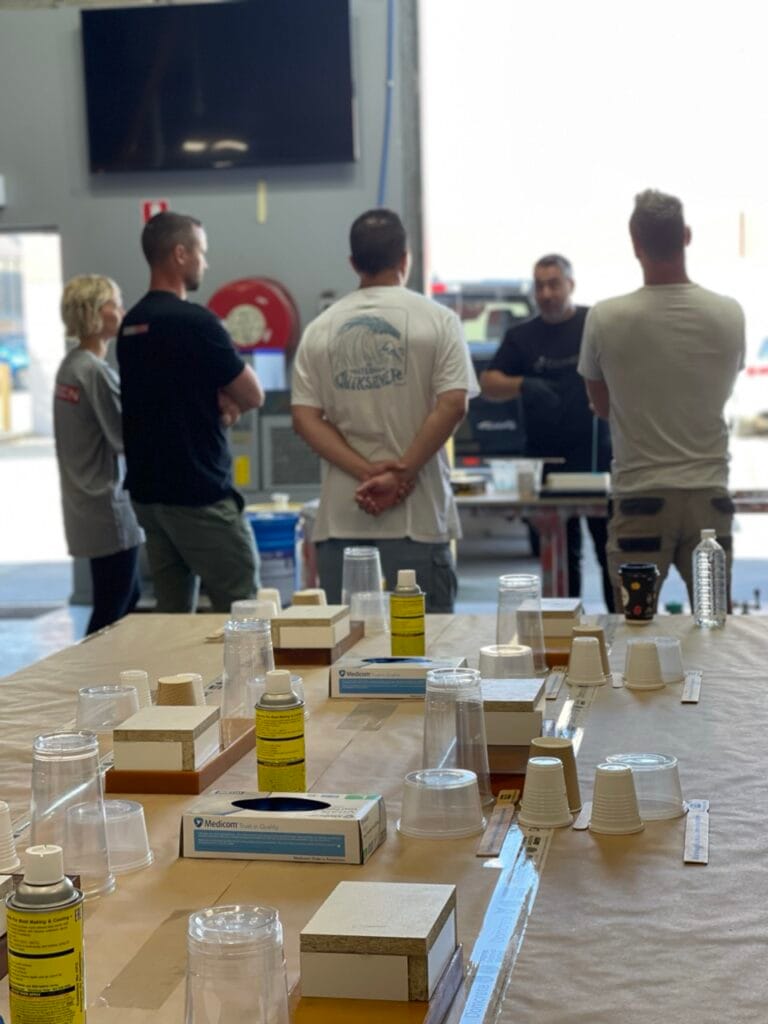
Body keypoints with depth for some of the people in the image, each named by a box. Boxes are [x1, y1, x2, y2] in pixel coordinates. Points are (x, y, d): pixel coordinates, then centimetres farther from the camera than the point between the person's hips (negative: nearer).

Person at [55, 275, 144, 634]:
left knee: (127, 597, 19)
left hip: (85, 506, 10)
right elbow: (128, 438, -17)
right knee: (111, 611, -3)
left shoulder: (70, 365, 11)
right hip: (108, 506, -10)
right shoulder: (96, 371, -18)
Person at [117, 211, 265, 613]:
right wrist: (228, 402, 10)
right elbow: (253, 396, -8)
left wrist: (217, 405, 2)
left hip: (148, 492, 9)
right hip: (199, 494, -8)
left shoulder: (131, 324, 11)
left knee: (173, 614, 11)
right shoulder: (195, 321, -15)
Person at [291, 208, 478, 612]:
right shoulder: (437, 320, 0)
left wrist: (366, 471, -7)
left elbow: (304, 418, 0)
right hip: (416, 518, -3)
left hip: (339, 520, 3)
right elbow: (453, 404, -11)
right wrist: (401, 473, -11)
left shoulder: (320, 330, 8)